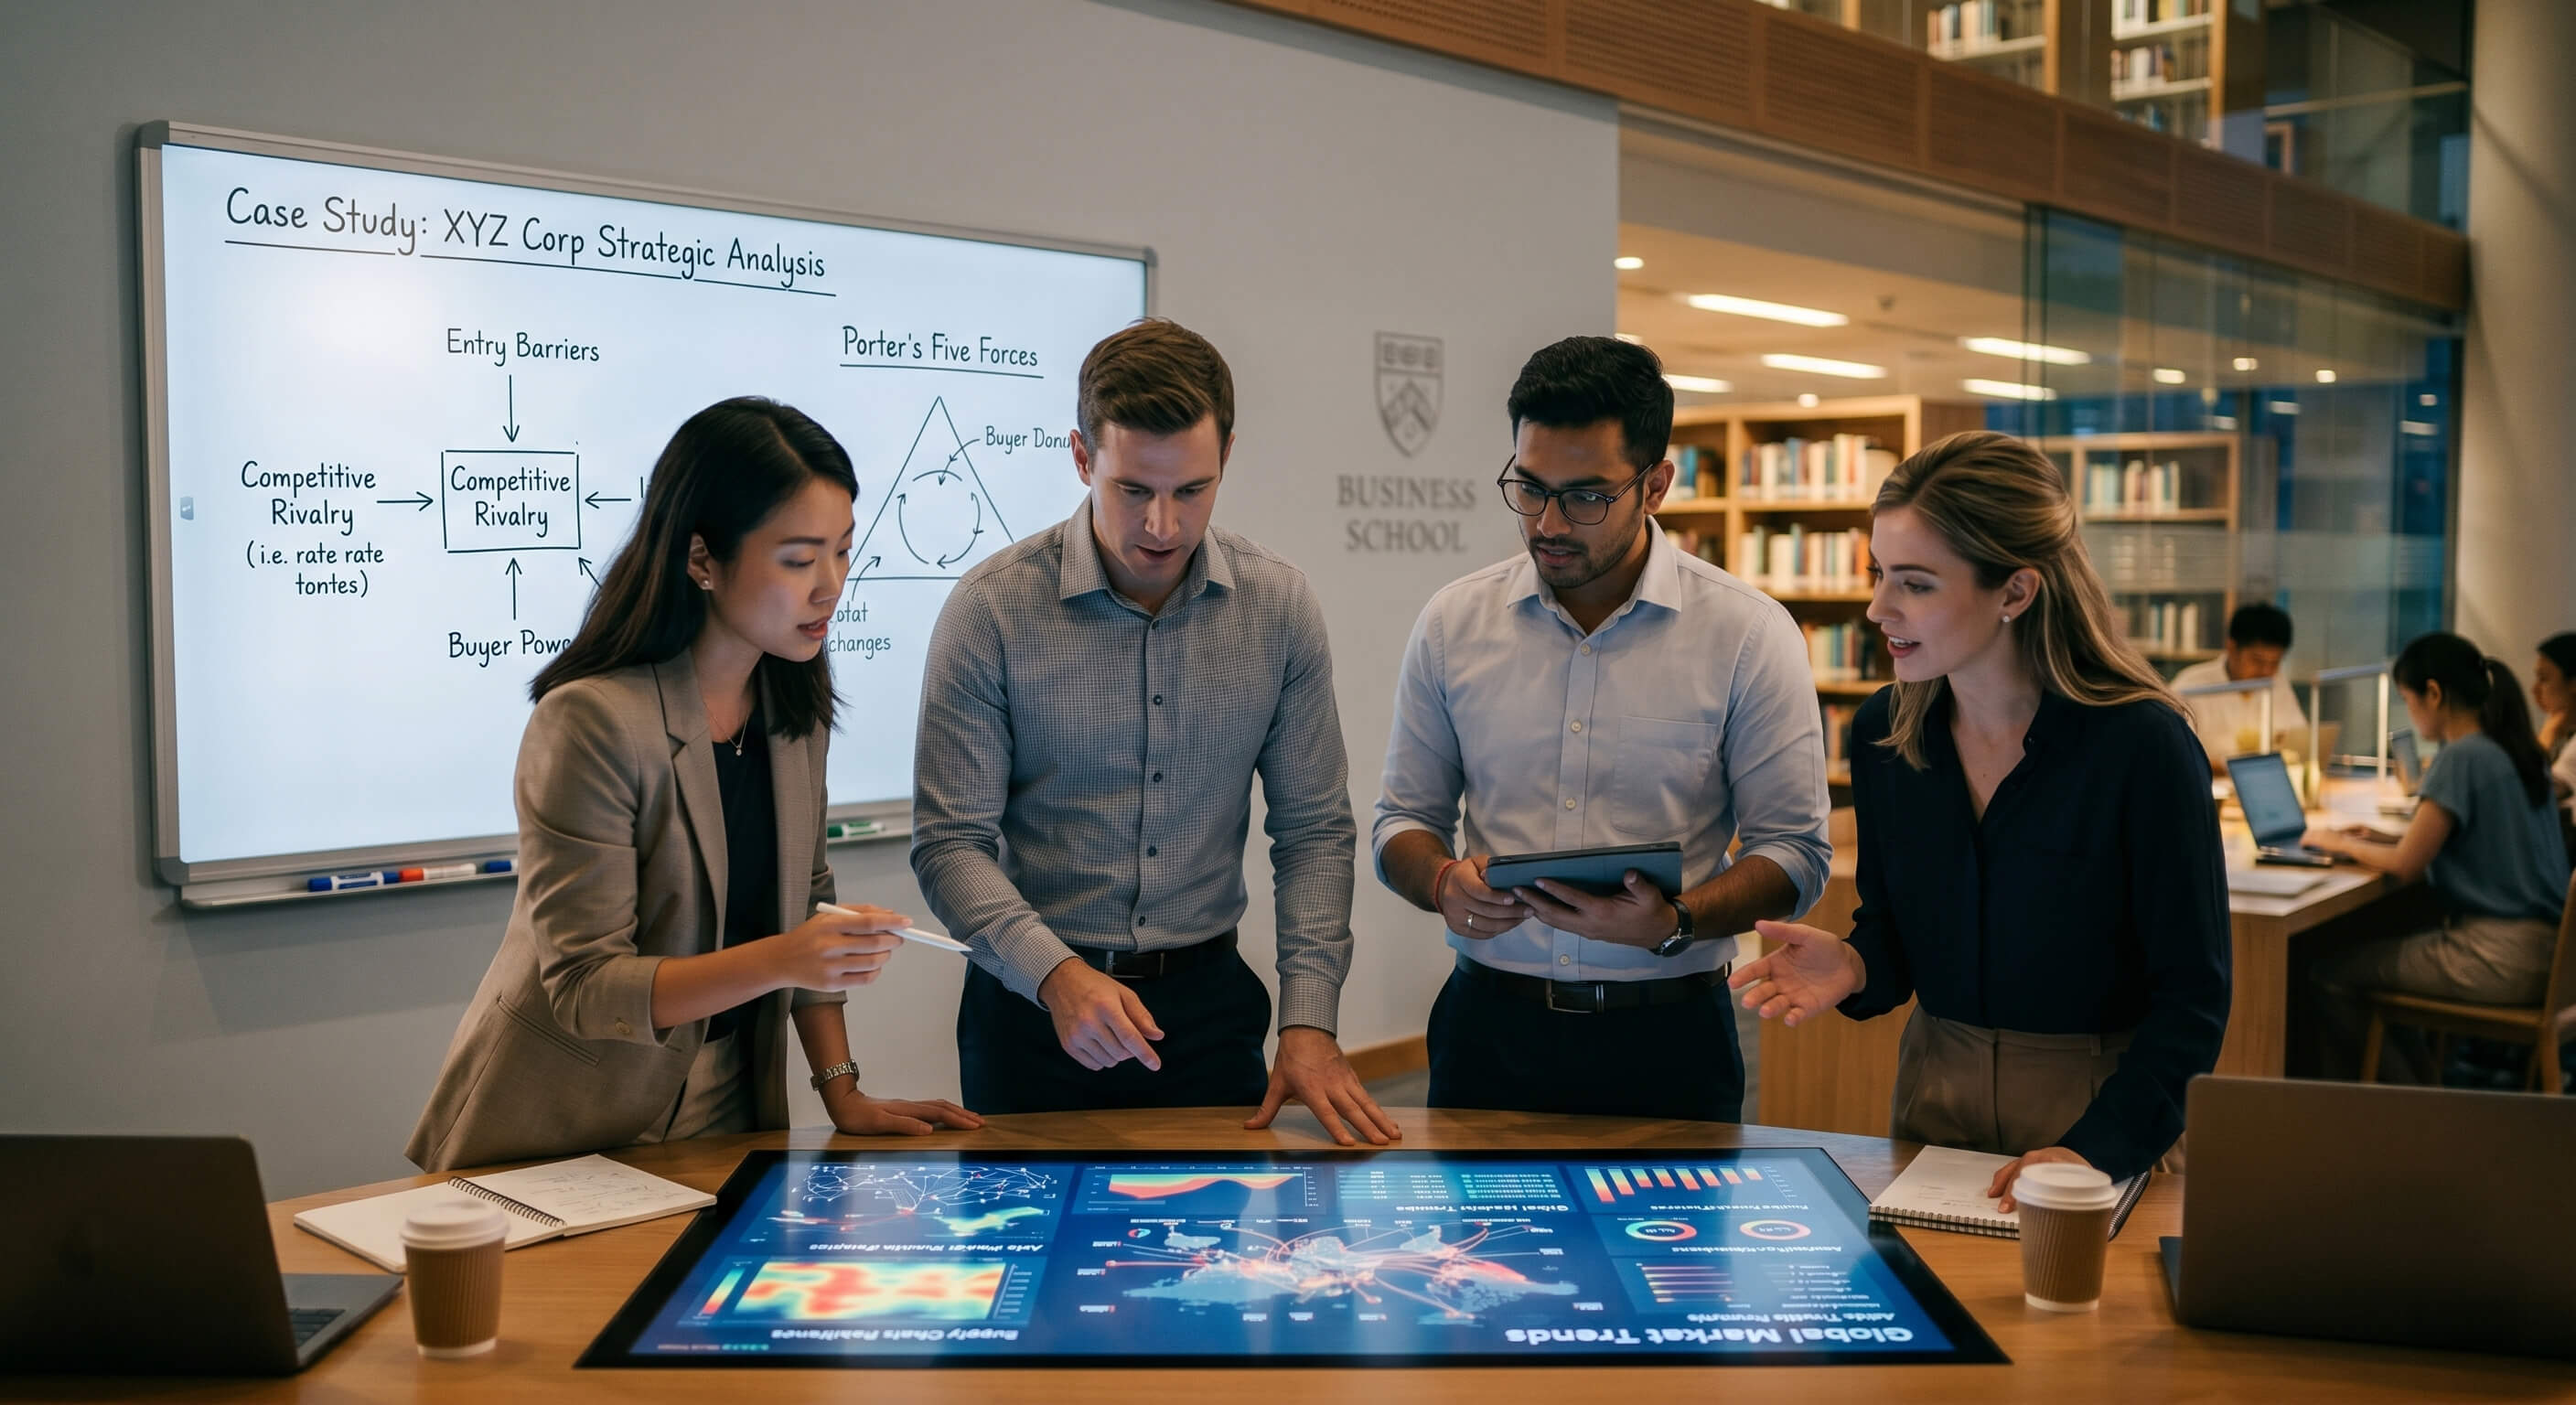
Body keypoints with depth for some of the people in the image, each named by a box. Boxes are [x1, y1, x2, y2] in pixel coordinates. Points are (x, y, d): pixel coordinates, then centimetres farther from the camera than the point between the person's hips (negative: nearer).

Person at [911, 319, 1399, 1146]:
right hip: (1034, 1008, -2)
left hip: (1208, 998, 2)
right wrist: (1057, 974, -27)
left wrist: (1308, 1021, -9)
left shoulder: (1279, 606, -4)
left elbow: (1313, 832, 0)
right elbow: (950, 843, -11)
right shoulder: (992, 609, -12)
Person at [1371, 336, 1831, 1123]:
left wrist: (1675, 923, -21)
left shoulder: (1749, 633, -4)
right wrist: (1443, 882, -13)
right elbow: (1403, 819, 10)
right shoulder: (1453, 621, 3)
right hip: (1487, 1028, 2)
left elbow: (1795, 852, -3)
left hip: (1668, 1043, -2)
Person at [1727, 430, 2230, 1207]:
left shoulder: (2143, 744, -19)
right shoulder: (1883, 732, -4)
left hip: (2107, 1104, -4)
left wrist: (2098, 1148, -25)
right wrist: (1856, 967, -16)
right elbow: (1892, 932, 6)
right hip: (1934, 1092, 4)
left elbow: (2192, 996, -15)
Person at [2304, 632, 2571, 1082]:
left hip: (2499, 958, -9)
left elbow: (2407, 866, -14)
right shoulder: (2517, 750, 10)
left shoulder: (2462, 758, -18)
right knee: (2367, 955, 20)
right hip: (2544, 944, 9)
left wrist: (2341, 844, 3)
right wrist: (2385, 839, 16)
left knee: (2332, 976, -2)